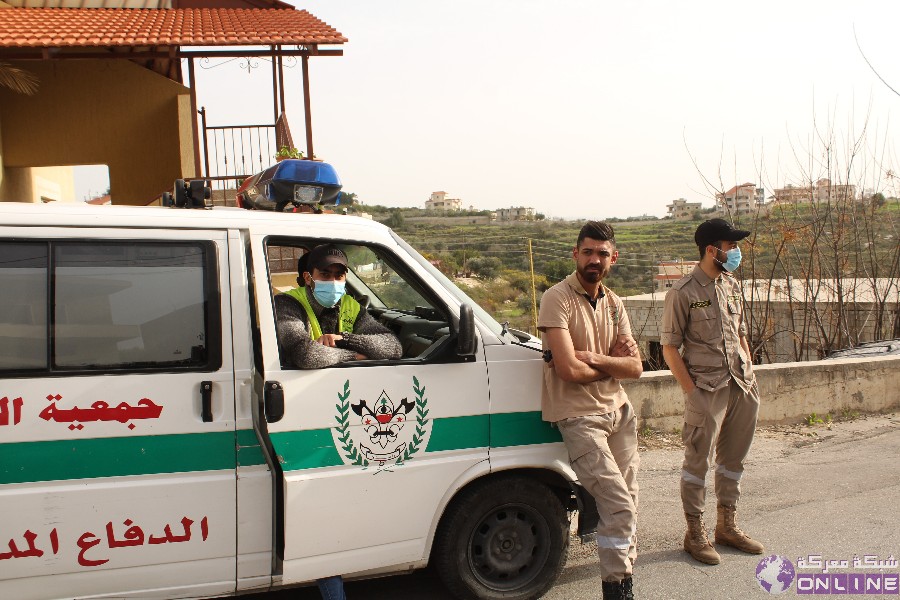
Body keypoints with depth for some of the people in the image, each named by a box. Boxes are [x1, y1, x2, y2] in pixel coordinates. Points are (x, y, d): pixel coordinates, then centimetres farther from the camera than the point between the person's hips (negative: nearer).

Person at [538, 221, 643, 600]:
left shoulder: (614, 304, 11)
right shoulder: (559, 298, -12)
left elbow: (634, 367, 3)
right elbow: (569, 370, -22)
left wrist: (591, 358, -15)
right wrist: (612, 364, -4)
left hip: (617, 410, 7)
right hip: (579, 416, -7)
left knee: (628, 505, 10)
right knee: (620, 507, -11)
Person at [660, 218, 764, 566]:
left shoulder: (731, 285, 11)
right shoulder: (683, 292, -10)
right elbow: (669, 348, -9)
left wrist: (750, 376, 12)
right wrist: (691, 391, -14)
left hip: (742, 387, 7)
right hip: (707, 390, -7)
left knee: (733, 459, 16)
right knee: (698, 462, 2)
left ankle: (726, 526, 31)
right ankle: (695, 534, 16)